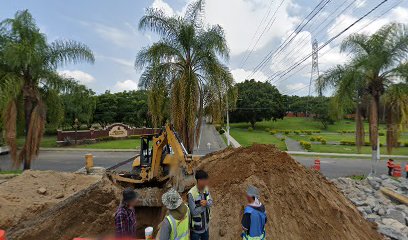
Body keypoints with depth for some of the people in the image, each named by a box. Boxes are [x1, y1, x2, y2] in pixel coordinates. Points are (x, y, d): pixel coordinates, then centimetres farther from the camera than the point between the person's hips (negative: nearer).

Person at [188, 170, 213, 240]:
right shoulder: (192, 193, -31)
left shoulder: (206, 188, -10)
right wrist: (205, 205, -22)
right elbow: (193, 212, -27)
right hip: (196, 226, -6)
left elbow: (211, 202, -6)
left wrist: (206, 203, -27)